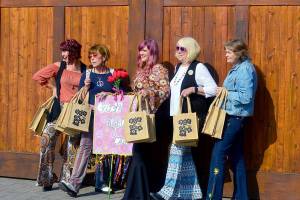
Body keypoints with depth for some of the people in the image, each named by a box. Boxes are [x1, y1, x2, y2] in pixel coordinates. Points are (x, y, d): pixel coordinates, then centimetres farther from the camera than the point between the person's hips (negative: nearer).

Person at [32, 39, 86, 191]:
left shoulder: (85, 70, 2)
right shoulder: (58, 66, 3)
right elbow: (37, 76, 8)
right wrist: (53, 87, 7)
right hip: (59, 109, 0)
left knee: (72, 145, 2)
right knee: (47, 139, -13)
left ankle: (66, 179, 14)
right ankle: (47, 178, -3)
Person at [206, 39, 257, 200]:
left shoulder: (245, 69, -16)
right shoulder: (237, 68, 13)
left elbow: (246, 97, -22)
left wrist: (225, 93, -16)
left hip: (236, 116, -10)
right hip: (233, 115, 10)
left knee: (218, 152, -8)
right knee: (236, 155, 12)